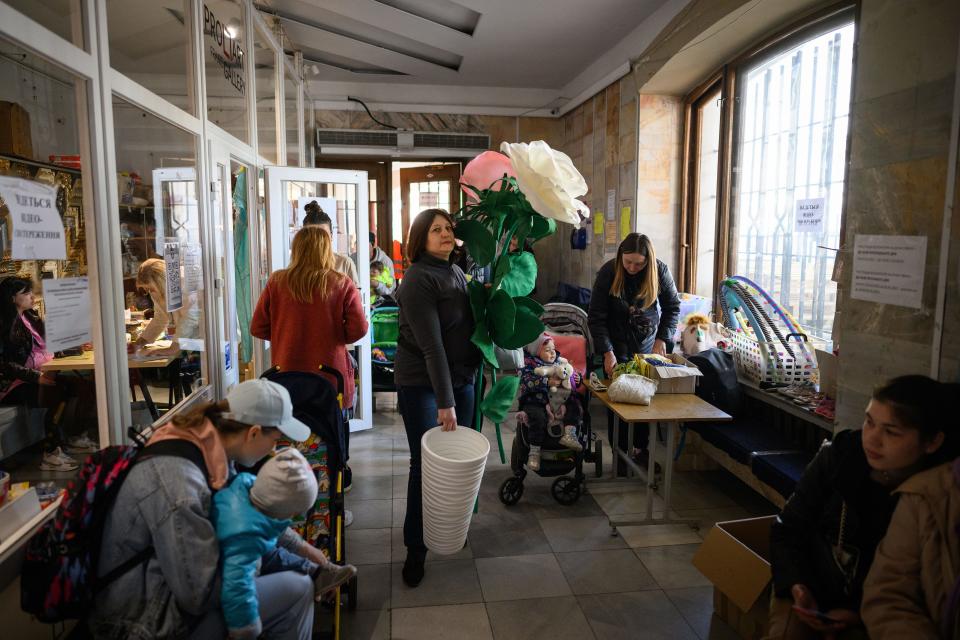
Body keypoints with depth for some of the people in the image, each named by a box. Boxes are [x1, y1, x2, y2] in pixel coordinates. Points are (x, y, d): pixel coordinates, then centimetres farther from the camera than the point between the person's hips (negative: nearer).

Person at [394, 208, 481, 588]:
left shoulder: (456, 273, 8)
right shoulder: (417, 280, -17)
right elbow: (430, 345, -23)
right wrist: (444, 402, -26)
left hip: (460, 378, 7)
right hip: (421, 383, -7)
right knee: (426, 464, -1)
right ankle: (416, 549, 16)